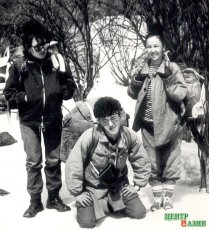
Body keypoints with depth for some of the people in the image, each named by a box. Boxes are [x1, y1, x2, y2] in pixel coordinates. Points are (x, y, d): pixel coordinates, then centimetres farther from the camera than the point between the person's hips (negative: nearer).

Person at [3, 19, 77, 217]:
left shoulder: (56, 61, -5)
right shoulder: (19, 65, -9)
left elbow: (70, 89, 2)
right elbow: (9, 93, -3)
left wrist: (62, 89, -18)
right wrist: (25, 98, -18)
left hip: (53, 119, 2)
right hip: (29, 121, -1)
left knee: (53, 160, 12)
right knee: (33, 162, 5)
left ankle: (54, 197, 27)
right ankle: (35, 201, 18)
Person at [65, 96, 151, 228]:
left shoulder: (130, 136, -16)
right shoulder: (90, 137, -26)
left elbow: (142, 162, 1)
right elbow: (73, 164, -18)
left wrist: (137, 185, 0)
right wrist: (78, 193, -13)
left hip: (119, 186, 3)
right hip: (94, 188, -3)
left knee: (139, 213, -6)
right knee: (87, 222, -16)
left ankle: (113, 206, 23)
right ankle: (103, 206, 18)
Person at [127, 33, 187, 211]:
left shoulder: (172, 68, -7)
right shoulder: (143, 69, 5)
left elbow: (181, 94, -14)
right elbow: (133, 95, 12)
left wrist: (168, 79, -26)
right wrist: (136, 81, -7)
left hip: (168, 123, -4)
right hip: (148, 125, 4)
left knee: (170, 162, 8)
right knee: (152, 163, 11)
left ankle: (168, 197, 22)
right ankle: (157, 196, 24)